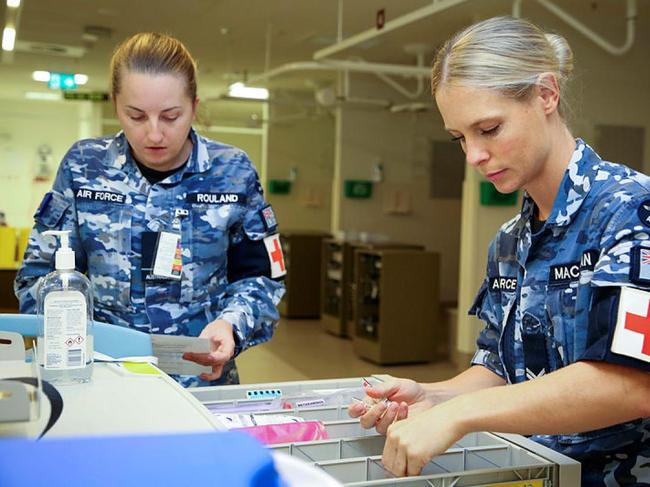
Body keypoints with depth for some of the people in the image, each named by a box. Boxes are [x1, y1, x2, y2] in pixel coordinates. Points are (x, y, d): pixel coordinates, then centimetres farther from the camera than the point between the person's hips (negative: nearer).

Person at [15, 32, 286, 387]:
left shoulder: (233, 173, 0)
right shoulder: (83, 166, 2)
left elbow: (259, 277, 7)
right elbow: (41, 272, 7)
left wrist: (230, 324, -13)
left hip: (202, 380, 0)